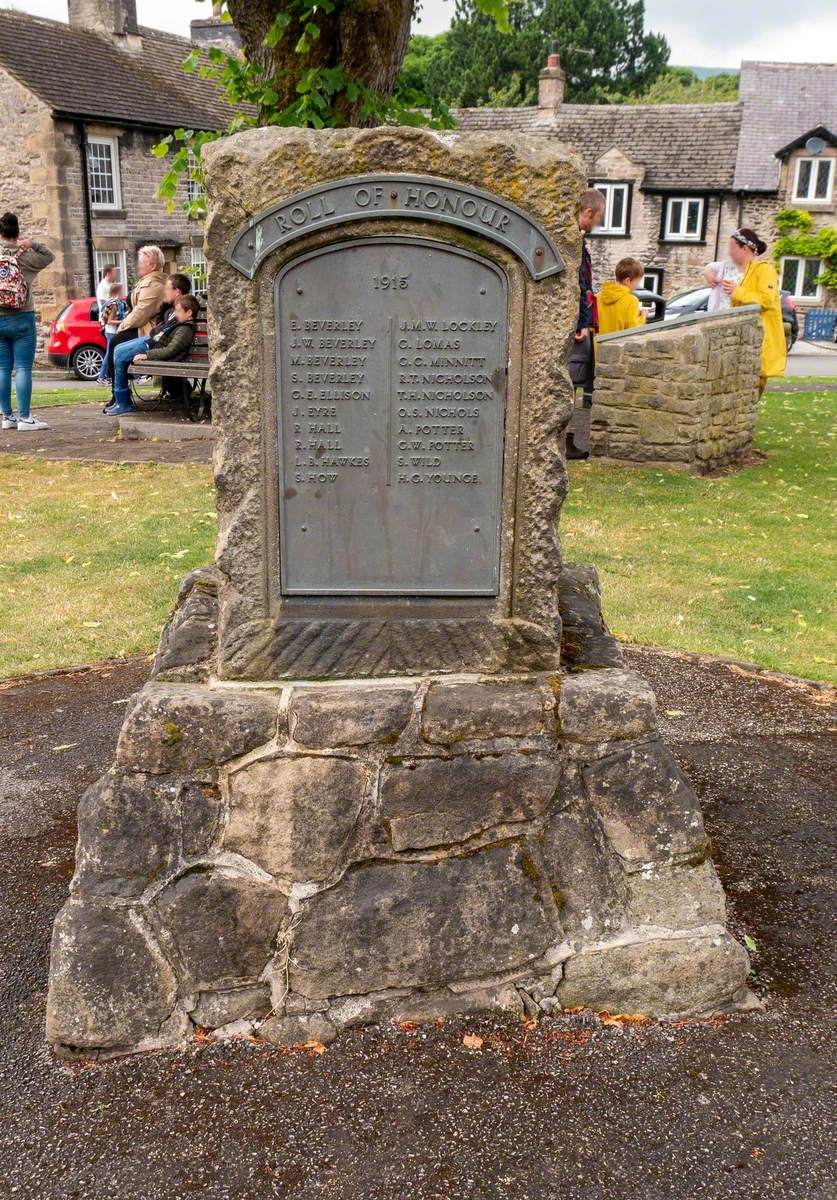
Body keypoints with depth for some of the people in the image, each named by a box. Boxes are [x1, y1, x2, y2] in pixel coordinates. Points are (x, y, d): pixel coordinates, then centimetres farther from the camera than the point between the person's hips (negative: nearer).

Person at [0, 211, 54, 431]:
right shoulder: (24, 256, -2)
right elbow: (48, 256, 11)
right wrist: (33, 244, -2)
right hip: (22, 320, -3)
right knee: (23, 368, -3)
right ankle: (24, 417, -5)